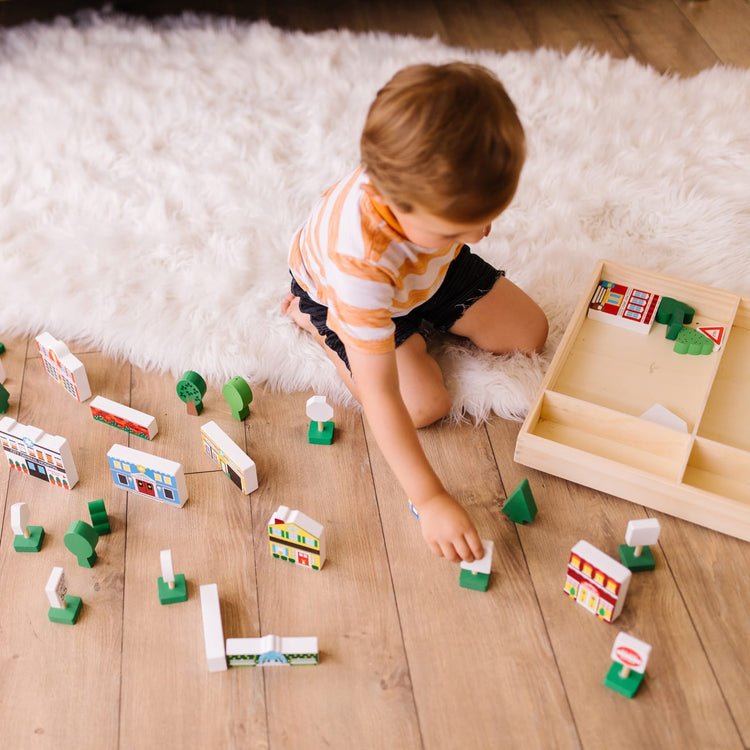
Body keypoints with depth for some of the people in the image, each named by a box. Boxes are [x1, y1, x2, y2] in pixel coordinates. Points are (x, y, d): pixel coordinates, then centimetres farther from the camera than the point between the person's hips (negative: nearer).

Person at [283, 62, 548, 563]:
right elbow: (379, 395, -45)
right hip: (337, 293, -4)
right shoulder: (361, 260, -49)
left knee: (530, 334, 2)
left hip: (427, 269, 5)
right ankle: (308, 315, 2)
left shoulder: (441, 172, -36)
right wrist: (431, 500, -45)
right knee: (426, 404, -17)